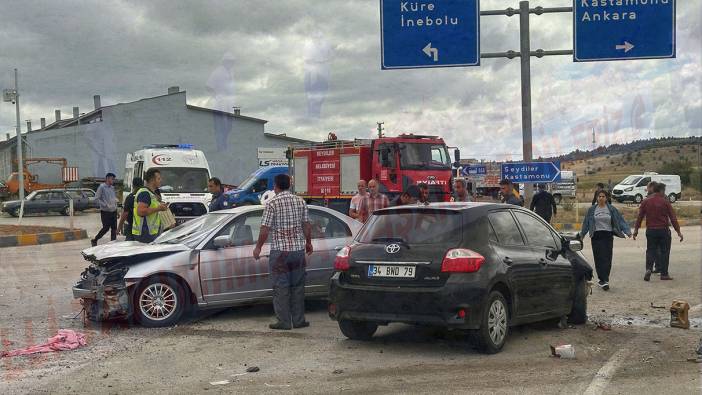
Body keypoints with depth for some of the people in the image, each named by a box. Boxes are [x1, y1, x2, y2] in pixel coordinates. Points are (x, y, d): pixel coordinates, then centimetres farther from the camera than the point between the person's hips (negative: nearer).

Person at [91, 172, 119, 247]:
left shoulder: (112, 188, 13)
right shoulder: (102, 187, -9)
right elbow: (97, 198, -13)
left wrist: (115, 206, 12)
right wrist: (105, 205, -19)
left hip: (113, 211, 7)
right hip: (105, 212, -7)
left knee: (114, 228, 3)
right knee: (106, 228, -5)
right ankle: (94, 240, 13)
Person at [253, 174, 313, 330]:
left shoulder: (272, 203, -8)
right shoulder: (300, 201, 5)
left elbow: (265, 229, -10)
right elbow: (307, 225, 7)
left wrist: (258, 247, 2)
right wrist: (308, 243, 20)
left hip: (280, 250, -4)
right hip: (298, 249, 4)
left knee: (281, 288, 2)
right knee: (297, 286, 12)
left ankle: (283, 321, 4)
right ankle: (298, 320, 15)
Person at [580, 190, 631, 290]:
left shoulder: (612, 209, 4)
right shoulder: (592, 210, 6)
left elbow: (621, 220, 1)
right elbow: (586, 223, 12)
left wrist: (627, 231, -8)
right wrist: (581, 234, 14)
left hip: (608, 236, 0)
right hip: (596, 236, 0)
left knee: (607, 259, -3)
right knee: (599, 258, -4)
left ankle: (603, 280, 3)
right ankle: (604, 280, -2)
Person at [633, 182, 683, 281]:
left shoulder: (646, 201, 1)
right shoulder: (665, 202, -4)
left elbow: (640, 217, 1)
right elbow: (673, 218, -4)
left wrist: (636, 230, 8)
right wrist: (678, 231, 0)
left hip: (650, 230, 2)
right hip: (663, 230, -2)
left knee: (650, 251, 9)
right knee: (664, 252, 8)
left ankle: (649, 269, -13)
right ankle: (664, 274, 9)